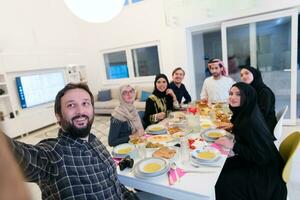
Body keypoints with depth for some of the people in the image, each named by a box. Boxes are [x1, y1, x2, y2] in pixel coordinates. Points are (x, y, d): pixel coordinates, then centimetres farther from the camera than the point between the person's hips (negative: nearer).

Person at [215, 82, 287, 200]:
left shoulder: (251, 121, -29)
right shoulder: (244, 113, -4)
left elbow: (261, 156, -26)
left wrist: (233, 146, -24)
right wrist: (233, 127, 0)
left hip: (264, 172, -8)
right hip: (253, 161, 8)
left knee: (221, 182, -7)